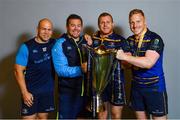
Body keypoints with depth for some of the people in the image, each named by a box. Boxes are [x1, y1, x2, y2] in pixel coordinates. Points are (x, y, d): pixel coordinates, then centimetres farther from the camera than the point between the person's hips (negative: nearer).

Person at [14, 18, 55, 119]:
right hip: (31, 91, -3)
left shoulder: (54, 44, 0)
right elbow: (18, 71, -8)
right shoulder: (27, 47, -9)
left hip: (48, 90, 3)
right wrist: (24, 92, -13)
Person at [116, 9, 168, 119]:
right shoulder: (130, 40, 6)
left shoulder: (155, 39, -14)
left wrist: (124, 57, -26)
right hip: (136, 86, 6)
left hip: (155, 87, -5)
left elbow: (148, 62, -27)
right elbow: (129, 64, 8)